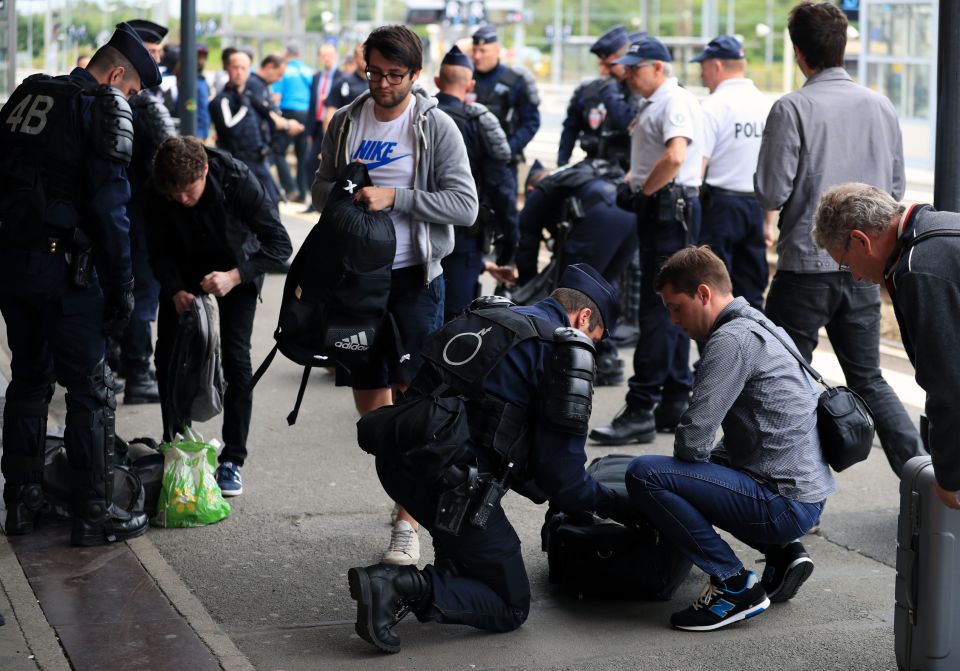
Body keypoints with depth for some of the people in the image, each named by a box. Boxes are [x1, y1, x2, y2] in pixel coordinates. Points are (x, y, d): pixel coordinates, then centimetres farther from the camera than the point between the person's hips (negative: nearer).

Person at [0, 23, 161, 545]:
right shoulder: (105, 108, -9)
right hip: (61, 266, -7)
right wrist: (122, 284, -10)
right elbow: (109, 203, -15)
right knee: (91, 389, 2)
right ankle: (93, 514, 4)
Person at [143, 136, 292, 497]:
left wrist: (234, 276, -41)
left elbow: (279, 243, -30)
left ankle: (232, 460, -5)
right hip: (184, 267, 3)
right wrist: (175, 291, -29)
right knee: (168, 353, 0)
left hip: (236, 267, -3)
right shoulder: (156, 194, -26)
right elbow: (160, 252, -11)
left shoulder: (238, 179, -34)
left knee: (235, 355, -14)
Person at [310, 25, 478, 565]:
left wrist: (393, 197, -21)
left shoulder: (437, 127, -7)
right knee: (370, 399, 11)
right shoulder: (345, 122, 7)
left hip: (415, 277, -5)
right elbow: (322, 190, 16)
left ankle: (408, 525, -2)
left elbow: (465, 206, -14)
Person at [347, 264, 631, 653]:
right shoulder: (565, 351, -3)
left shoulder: (487, 316, 21)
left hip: (396, 458, 8)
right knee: (511, 608, 8)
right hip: (447, 480, -8)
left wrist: (546, 493, 34)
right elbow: (562, 472, -3)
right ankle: (401, 587, -13)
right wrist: (613, 505, 15)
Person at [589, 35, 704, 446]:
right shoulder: (655, 105, 18)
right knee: (671, 310, 13)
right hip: (661, 211, 11)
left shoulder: (675, 102, -14)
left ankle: (641, 412, -11)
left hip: (669, 210, -11)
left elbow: (675, 156, -30)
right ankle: (676, 404, 20)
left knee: (657, 312, -11)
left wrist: (642, 190, -17)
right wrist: (635, 188, 12)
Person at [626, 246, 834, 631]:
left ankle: (735, 585, -10)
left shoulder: (732, 340, -15)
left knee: (644, 475, -17)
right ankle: (783, 553, 15)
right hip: (809, 497, 10)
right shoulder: (760, 328, 16)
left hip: (786, 504, -10)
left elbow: (693, 439, -19)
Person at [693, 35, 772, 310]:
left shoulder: (714, 106, -10)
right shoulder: (766, 105, 8)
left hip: (720, 203, -6)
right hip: (756, 205, 6)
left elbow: (697, 165, -15)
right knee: (751, 295, 11)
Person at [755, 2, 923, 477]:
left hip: (806, 265, -5)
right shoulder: (881, 107, 4)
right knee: (868, 380, 15)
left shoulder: (792, 109, -13)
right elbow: (895, 190, 11)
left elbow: (771, 194, -13)